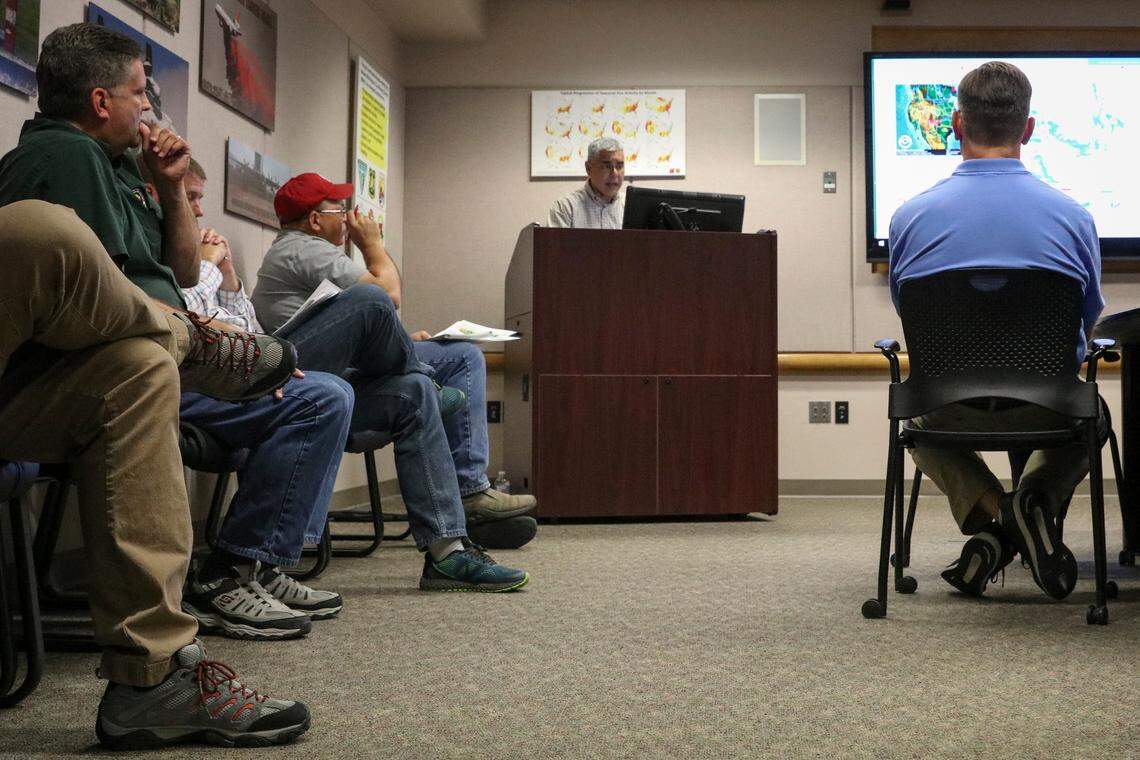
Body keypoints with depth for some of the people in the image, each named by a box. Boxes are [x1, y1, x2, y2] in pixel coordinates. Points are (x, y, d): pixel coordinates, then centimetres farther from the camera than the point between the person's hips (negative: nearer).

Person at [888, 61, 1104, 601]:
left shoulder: (910, 215, -7)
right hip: (1046, 409, 0)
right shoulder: (1073, 216, -7)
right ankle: (1037, 499, 3)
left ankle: (986, 515, 8)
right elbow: (1088, 325, 8)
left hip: (948, 408, 0)